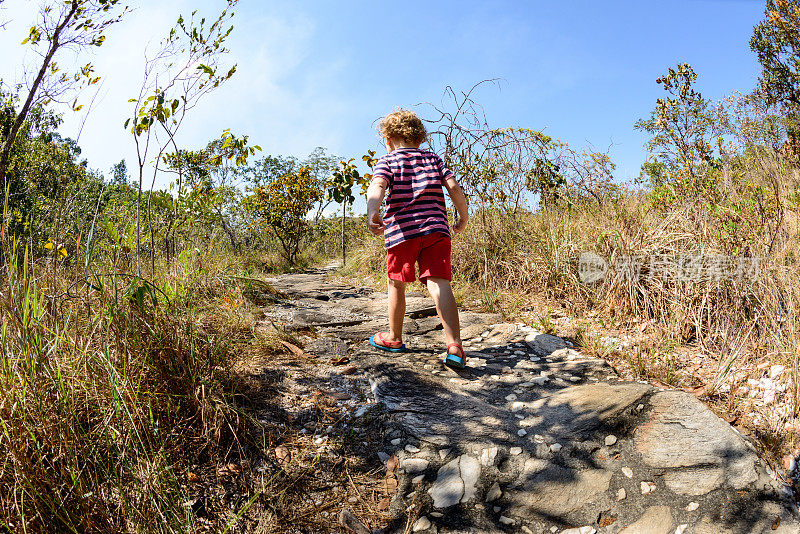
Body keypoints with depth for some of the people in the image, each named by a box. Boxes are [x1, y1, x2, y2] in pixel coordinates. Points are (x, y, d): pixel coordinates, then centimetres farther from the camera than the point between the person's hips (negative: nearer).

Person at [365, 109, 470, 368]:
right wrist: (463, 218, 16)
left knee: (397, 284, 15)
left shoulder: (386, 161, 8)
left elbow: (377, 186, -13)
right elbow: (453, 186, 6)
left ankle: (394, 338, 30)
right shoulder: (433, 158, 18)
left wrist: (372, 212, -31)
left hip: (402, 230, -2)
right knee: (439, 284, -6)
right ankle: (454, 346, -20)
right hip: (436, 229, 2)